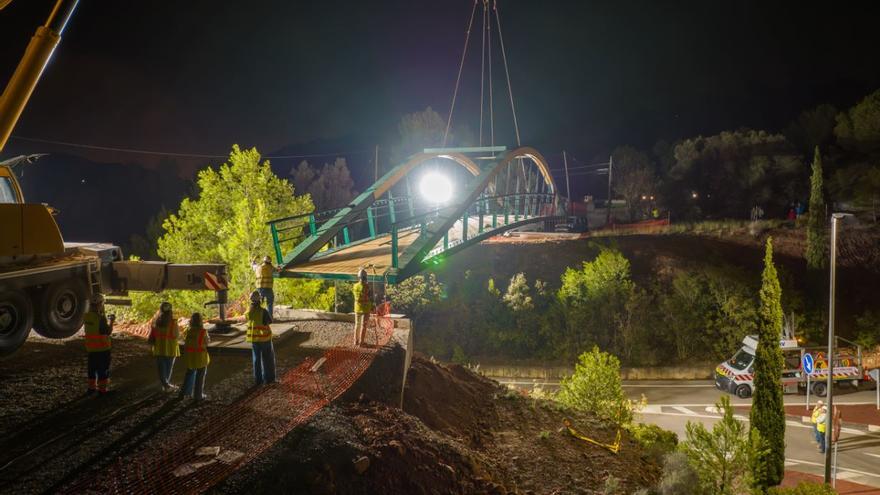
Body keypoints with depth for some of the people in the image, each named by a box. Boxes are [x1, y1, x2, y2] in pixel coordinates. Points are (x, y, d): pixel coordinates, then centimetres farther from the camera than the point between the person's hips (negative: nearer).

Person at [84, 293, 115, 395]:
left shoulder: (86, 317, 0)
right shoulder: (101, 318, -22)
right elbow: (108, 332, -14)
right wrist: (111, 322, 0)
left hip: (90, 347, 7)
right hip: (102, 348, -7)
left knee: (92, 368, 18)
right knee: (103, 369, 4)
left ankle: (91, 387, 27)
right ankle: (102, 389, 8)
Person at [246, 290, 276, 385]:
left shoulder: (249, 311, -4)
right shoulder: (263, 311, -20)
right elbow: (270, 320, -8)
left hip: (254, 338, 5)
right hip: (264, 337, -5)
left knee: (257, 358, 13)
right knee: (267, 359, 8)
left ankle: (258, 379, 14)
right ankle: (268, 378, 10)